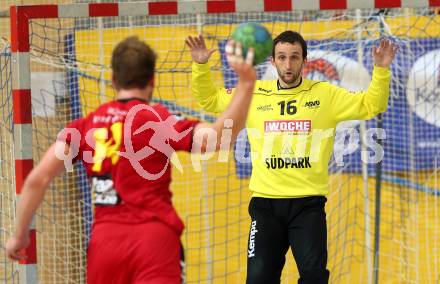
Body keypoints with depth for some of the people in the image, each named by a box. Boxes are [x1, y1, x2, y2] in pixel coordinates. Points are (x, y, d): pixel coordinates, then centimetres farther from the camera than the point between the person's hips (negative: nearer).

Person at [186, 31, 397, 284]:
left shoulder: (325, 94, 3)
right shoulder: (254, 94, 6)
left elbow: (371, 105, 3)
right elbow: (210, 100, 16)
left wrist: (381, 71, -10)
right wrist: (201, 66, 3)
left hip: (309, 204, -1)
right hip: (266, 203, 1)